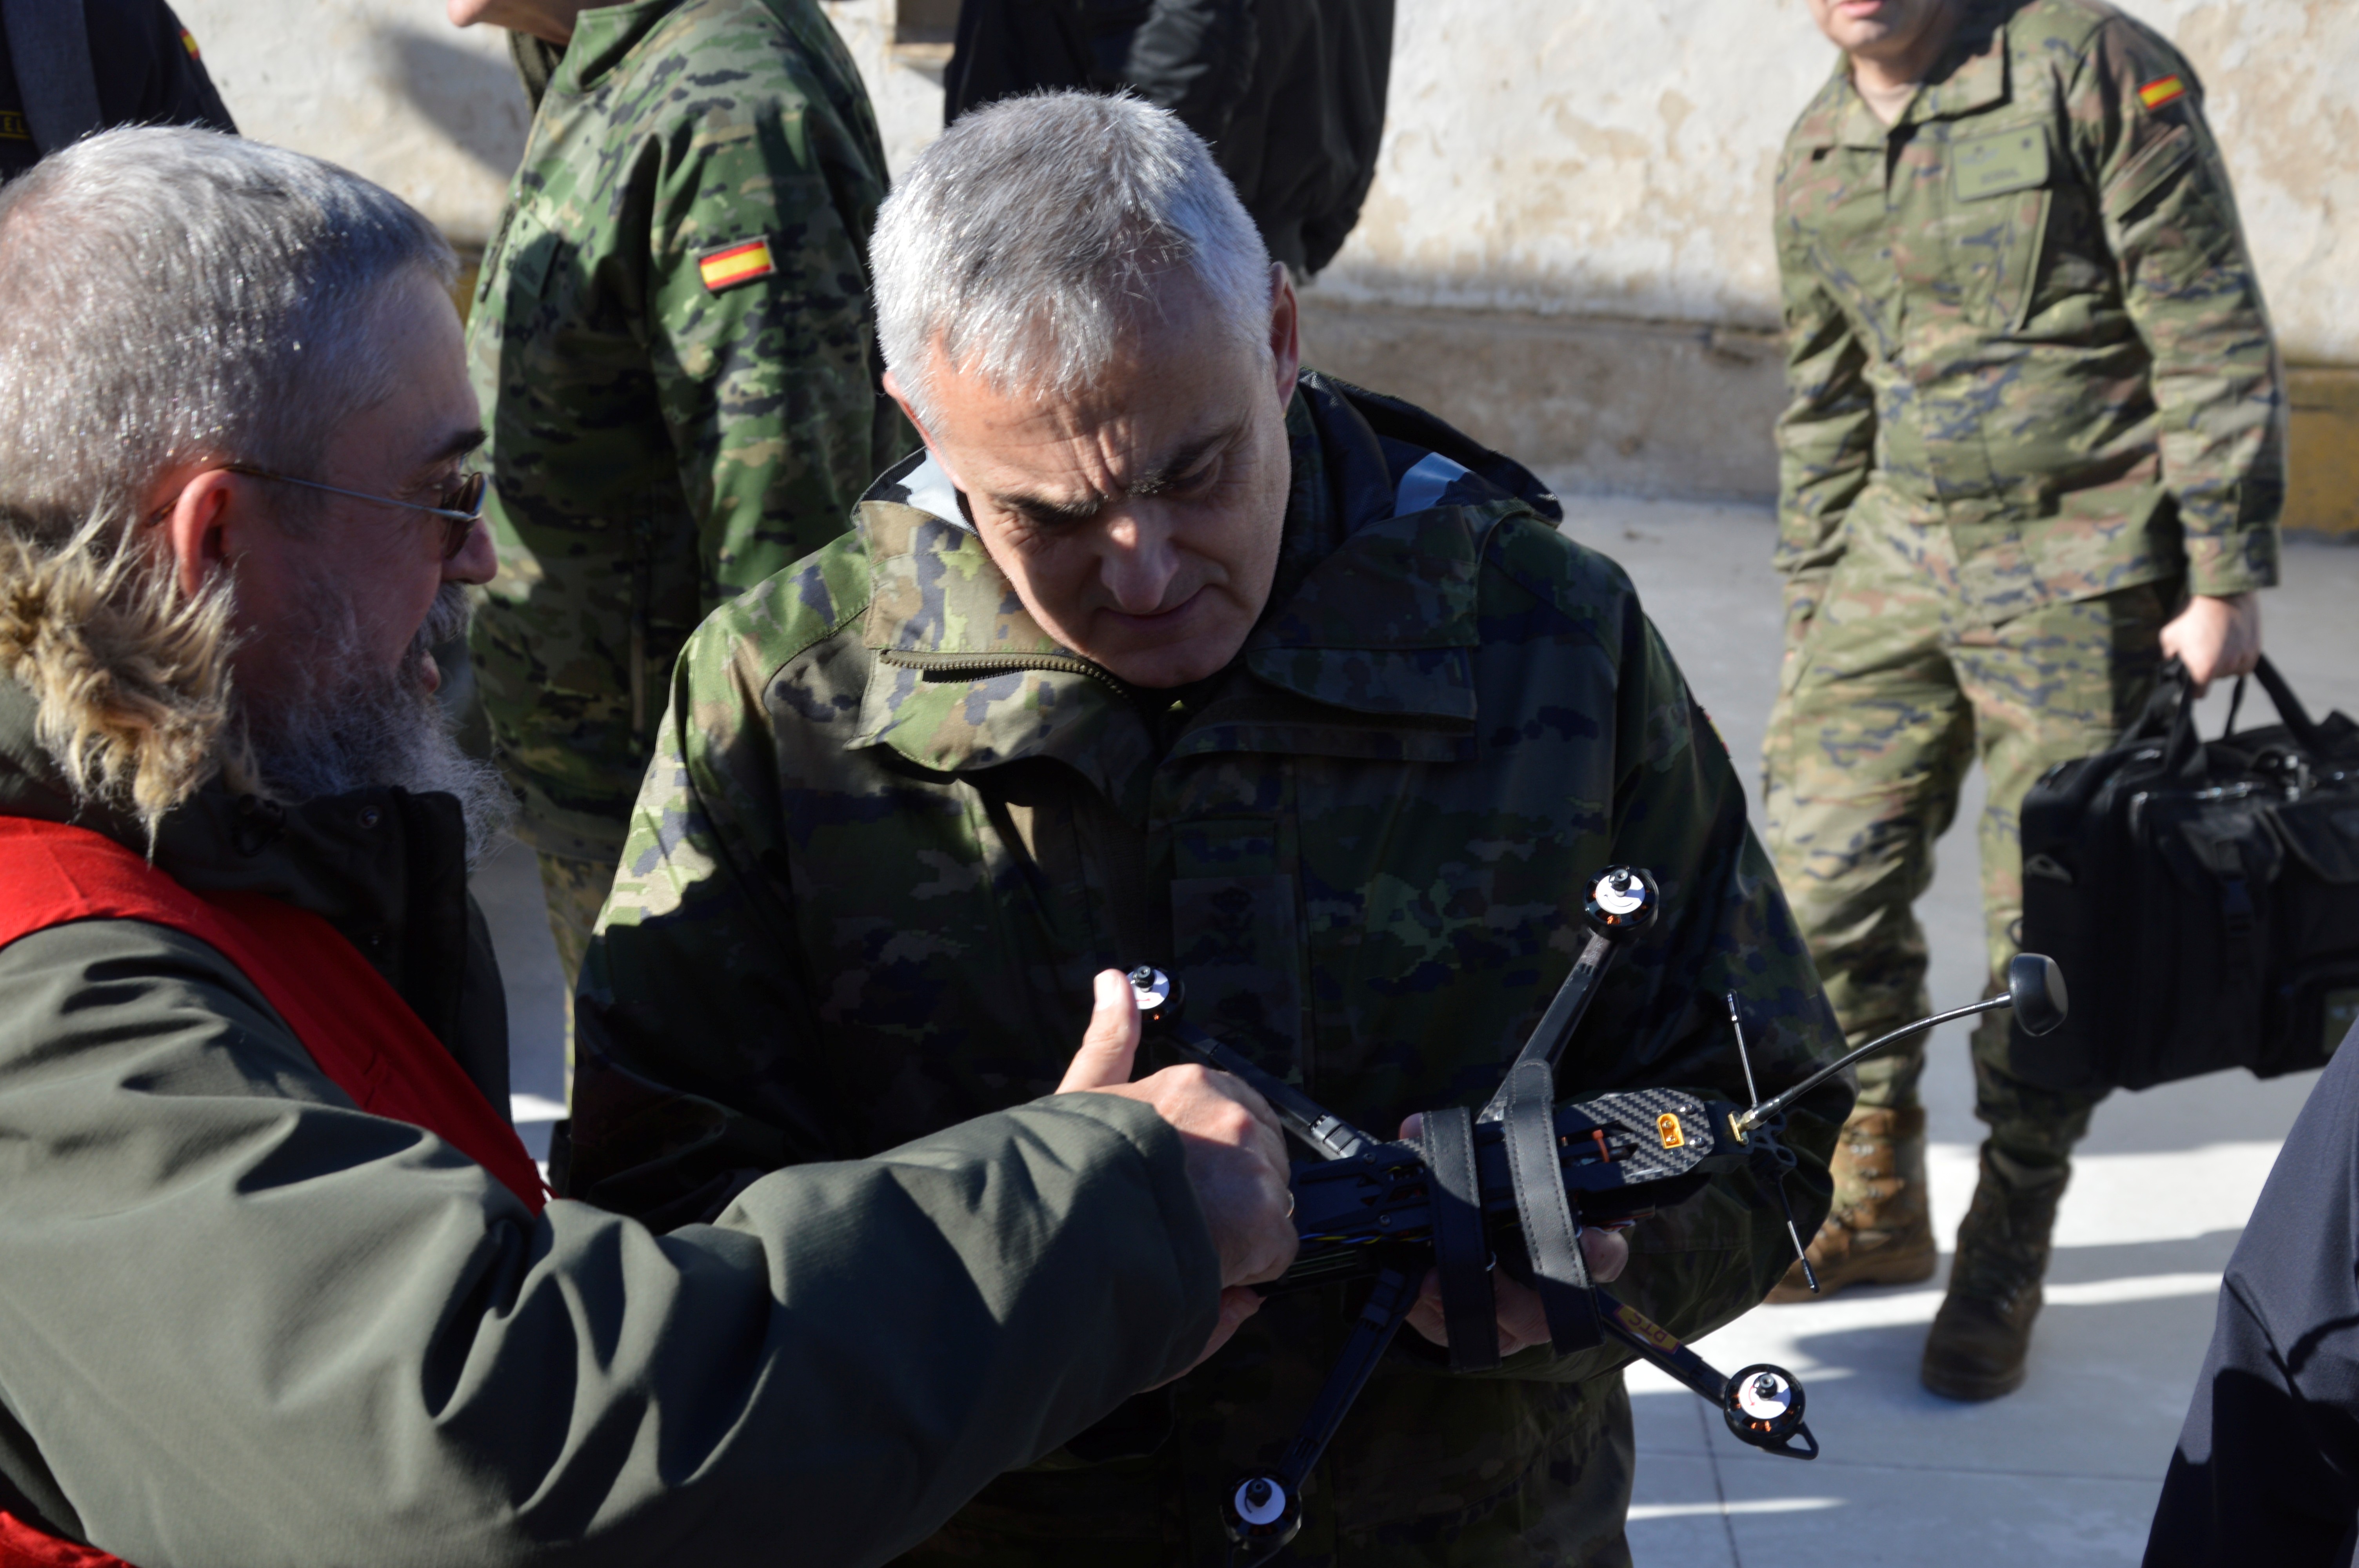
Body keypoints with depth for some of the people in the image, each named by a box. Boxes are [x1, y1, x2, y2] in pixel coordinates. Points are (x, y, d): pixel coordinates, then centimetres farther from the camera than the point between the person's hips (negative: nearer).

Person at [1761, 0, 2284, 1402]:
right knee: (1825, 876, 2)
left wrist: (2225, 580, -13)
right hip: (1900, 553, 6)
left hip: (2083, 580, -5)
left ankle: (2006, 1264, 18)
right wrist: (1813, 608, 17)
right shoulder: (1818, 154, 8)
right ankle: (1878, 1201, 23)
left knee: (2053, 924, 0)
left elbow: (2213, 340, -12)